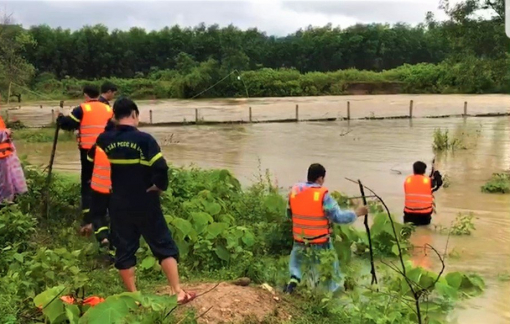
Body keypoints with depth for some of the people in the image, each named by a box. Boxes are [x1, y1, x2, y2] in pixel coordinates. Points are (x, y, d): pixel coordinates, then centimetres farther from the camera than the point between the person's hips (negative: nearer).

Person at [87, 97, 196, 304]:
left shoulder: (103, 140, -1)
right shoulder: (144, 139, -13)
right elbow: (161, 168, -21)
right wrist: (160, 186, -4)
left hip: (118, 205, 3)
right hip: (145, 204, -3)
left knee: (124, 251, 13)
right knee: (165, 247, 6)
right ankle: (179, 292, 4)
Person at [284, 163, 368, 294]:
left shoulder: (295, 191, -4)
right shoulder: (323, 195, -19)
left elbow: (289, 214, 8)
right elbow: (338, 217, -18)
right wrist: (357, 213, -6)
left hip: (300, 240, 3)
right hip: (320, 243, -3)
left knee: (295, 262, 26)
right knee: (332, 268, 18)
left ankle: (293, 279, 1)